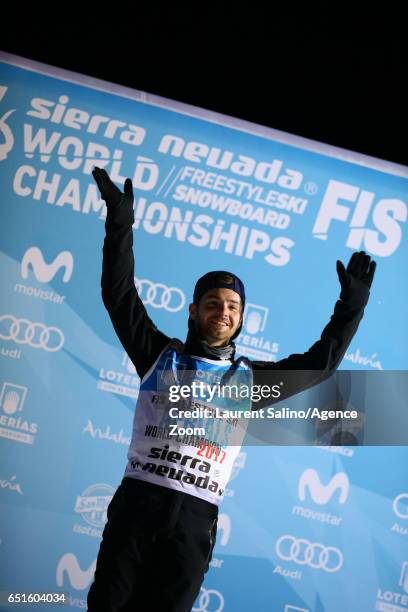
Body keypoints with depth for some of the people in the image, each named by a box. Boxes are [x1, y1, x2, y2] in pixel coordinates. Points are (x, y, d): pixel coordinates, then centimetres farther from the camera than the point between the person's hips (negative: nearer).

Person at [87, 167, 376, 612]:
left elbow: (320, 364, 19)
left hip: (195, 520, 1)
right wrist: (120, 221, 3)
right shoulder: (159, 353, 12)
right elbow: (119, 292, 8)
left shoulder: (250, 377, 16)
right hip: (137, 500, -1)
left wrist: (351, 306, 15)